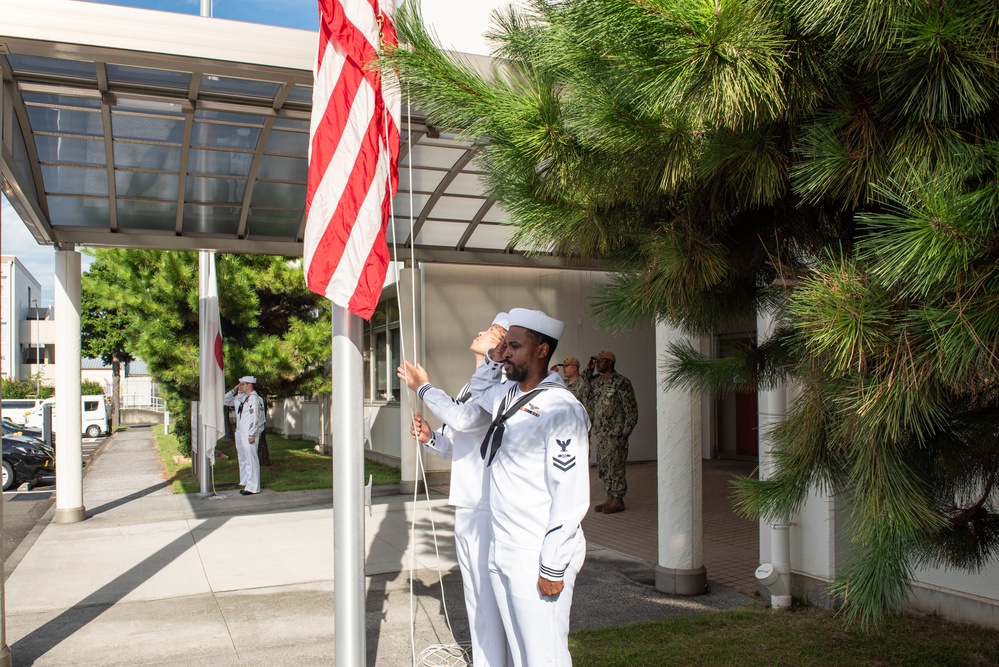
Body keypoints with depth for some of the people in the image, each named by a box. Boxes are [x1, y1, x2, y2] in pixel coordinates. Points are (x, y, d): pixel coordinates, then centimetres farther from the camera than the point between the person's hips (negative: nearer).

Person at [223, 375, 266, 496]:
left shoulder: (254, 398, -13)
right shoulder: (240, 398, 13)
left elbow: (255, 417, -17)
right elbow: (225, 401, 23)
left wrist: (251, 435, -19)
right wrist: (234, 390, 9)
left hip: (249, 435, -9)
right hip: (240, 433, 9)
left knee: (251, 460, -6)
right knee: (243, 459, 14)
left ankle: (253, 487, -3)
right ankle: (245, 483, 23)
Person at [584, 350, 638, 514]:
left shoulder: (621, 383, -11)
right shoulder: (596, 380, 11)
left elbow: (631, 410, -11)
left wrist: (625, 433, -14)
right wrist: (588, 371, 10)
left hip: (614, 434, -8)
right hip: (599, 433, 8)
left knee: (615, 467, -1)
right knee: (603, 467, 12)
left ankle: (618, 501, 8)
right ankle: (610, 498, 22)